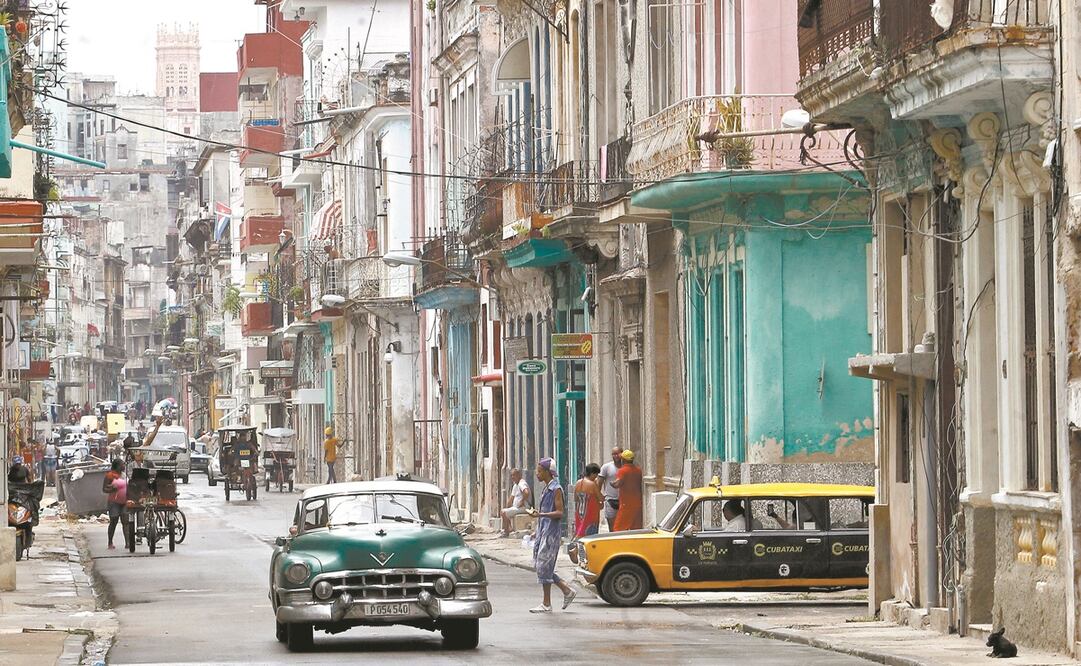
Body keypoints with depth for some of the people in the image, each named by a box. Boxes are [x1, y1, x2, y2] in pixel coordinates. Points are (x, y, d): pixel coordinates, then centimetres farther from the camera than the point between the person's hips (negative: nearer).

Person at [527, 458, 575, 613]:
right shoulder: (547, 488, 15)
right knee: (538, 565, 9)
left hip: (551, 531, -10)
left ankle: (546, 604, 0)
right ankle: (567, 591, 17)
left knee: (544, 566, -7)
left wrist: (540, 514, -28)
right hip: (543, 530, 10)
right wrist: (537, 532, 24)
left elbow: (559, 513, -18)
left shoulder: (556, 489, -13)